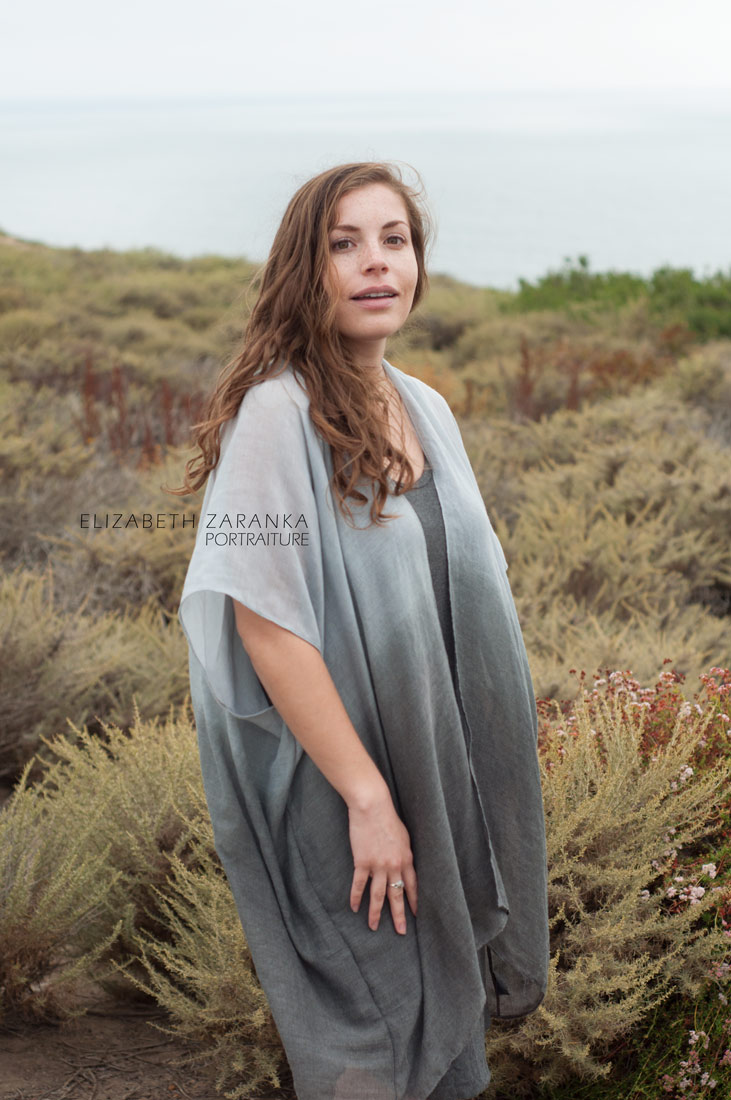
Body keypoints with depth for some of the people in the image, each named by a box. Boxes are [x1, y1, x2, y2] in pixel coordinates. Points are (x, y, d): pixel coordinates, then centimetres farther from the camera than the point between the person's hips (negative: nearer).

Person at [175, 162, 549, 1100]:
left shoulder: (427, 409, 4)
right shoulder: (277, 413, -18)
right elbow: (267, 627, -21)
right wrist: (367, 796, -20)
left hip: (441, 768, 7)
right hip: (337, 785, -6)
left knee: (448, 998, 20)